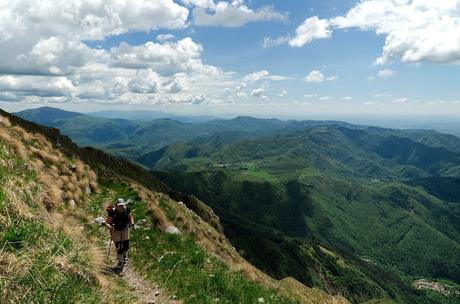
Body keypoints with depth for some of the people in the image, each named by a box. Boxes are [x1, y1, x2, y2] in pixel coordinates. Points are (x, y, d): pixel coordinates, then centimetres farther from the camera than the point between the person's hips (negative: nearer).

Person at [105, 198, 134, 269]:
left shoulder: (126, 210, -20)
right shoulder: (112, 212, -28)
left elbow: (130, 217, -3)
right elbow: (107, 223, -23)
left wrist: (132, 223, -20)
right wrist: (110, 227, -42)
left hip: (125, 228, 2)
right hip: (115, 230, -2)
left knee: (126, 244, 1)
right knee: (119, 247, -6)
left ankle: (125, 256, 35)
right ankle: (120, 262, 17)